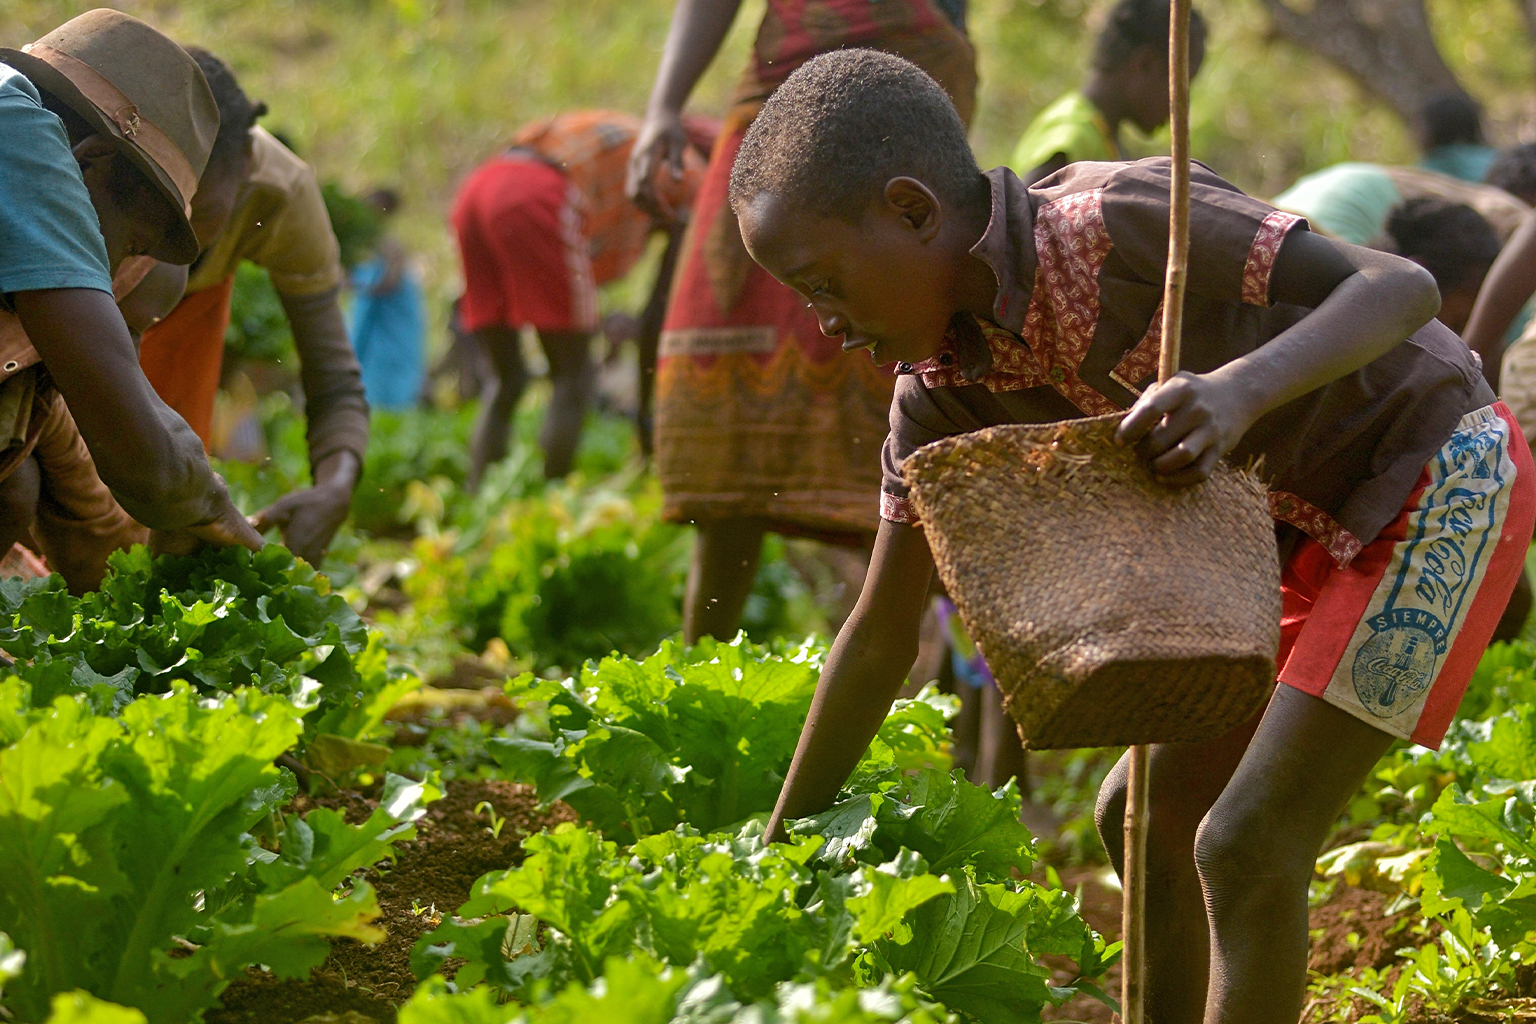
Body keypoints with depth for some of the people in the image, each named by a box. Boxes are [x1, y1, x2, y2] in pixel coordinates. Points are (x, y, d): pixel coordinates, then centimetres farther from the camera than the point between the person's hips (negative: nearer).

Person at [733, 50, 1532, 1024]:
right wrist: (782, 855, 7)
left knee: (1244, 848, -14)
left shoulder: (1112, 221, -27)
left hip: (1444, 476, -8)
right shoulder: (941, 389, -4)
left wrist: (1240, 388, -46)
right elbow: (882, 631, 4)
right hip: (1314, 522, 8)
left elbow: (1402, 285, -28)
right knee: (1143, 817, 12)